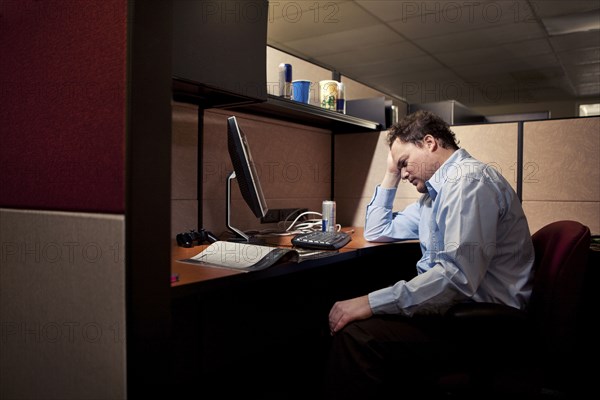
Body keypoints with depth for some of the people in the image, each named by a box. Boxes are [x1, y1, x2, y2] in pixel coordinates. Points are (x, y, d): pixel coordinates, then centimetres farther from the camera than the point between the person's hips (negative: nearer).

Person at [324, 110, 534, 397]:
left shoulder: (468, 179, -16)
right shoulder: (436, 192, 17)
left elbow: (459, 277, -28)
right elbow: (377, 232, 25)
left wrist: (372, 303, -27)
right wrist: (391, 174, 17)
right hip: (448, 301, 10)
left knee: (354, 333, -27)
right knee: (341, 317, -2)